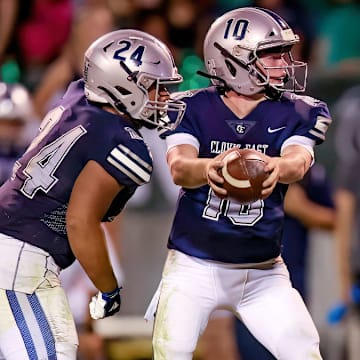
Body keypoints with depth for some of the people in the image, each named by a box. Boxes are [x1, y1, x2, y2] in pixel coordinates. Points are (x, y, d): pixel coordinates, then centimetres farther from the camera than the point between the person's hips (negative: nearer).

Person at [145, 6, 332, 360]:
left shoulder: (296, 114, -2)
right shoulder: (190, 109, -7)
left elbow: (298, 161, -23)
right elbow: (178, 167, -25)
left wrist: (276, 168, -49)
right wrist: (209, 169, -51)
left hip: (263, 271, 2)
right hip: (194, 265, -2)